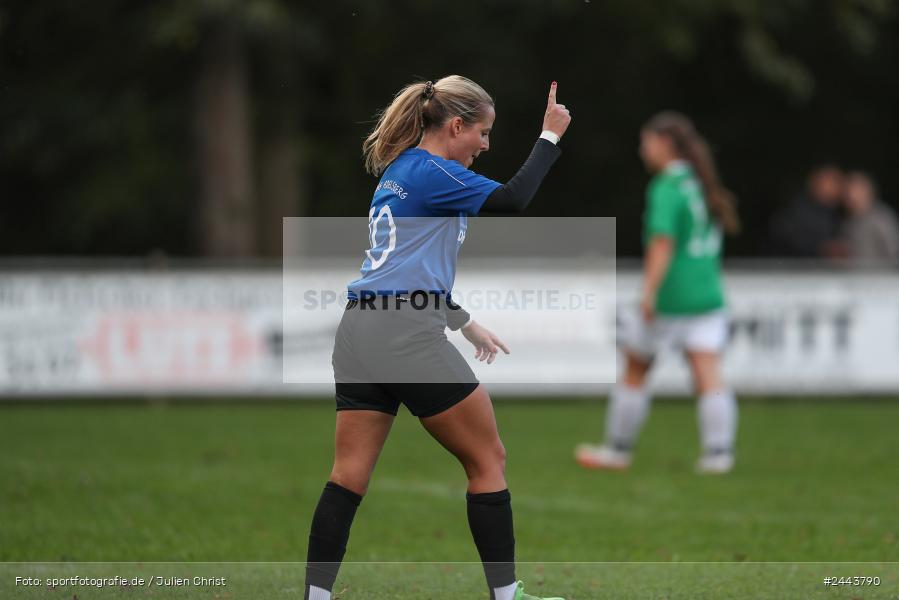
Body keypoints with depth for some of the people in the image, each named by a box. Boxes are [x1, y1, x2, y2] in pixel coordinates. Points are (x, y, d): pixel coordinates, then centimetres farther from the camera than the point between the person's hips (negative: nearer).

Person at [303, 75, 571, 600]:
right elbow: (513, 200, -15)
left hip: (360, 333, 9)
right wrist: (551, 136, -3)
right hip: (408, 336, -9)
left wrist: (465, 323, 33)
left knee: (350, 476, 4)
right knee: (488, 460, 3)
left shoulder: (399, 173, 22)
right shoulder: (431, 172, -7)